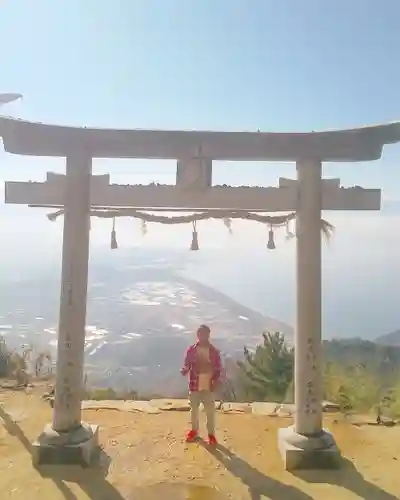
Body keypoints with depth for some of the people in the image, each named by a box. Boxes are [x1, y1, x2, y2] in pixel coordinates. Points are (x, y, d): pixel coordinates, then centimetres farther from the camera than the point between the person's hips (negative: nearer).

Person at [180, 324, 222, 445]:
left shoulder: (214, 351, -3)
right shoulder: (191, 350, -4)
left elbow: (218, 368, 2)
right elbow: (187, 365, 1)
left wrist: (215, 381, -12)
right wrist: (184, 370, -22)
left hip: (208, 386, -1)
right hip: (194, 385, 1)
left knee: (210, 411, 3)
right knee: (194, 409, 15)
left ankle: (211, 433, 20)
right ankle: (194, 430, 34)